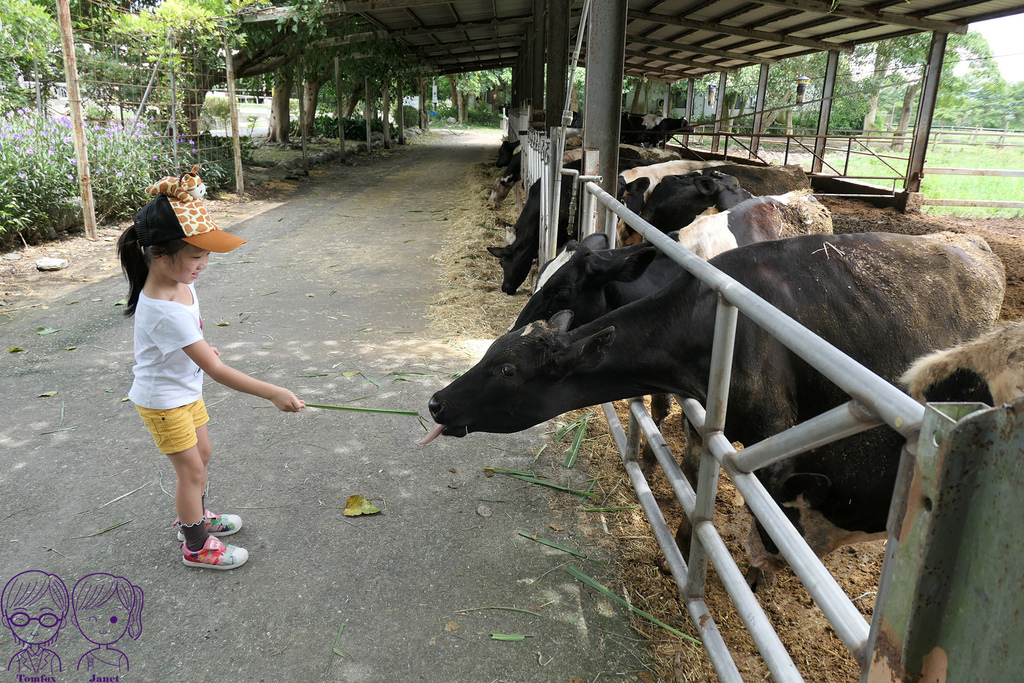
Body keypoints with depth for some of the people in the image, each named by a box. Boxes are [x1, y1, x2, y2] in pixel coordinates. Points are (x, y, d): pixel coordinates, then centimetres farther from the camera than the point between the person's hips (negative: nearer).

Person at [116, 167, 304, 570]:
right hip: (162, 401, -8)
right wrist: (274, 394, -37)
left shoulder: (178, 280, -10)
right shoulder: (166, 311, -38)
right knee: (191, 469, 5)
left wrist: (200, 347, 13)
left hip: (185, 389, 8)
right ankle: (196, 546, 25)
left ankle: (194, 517, 46)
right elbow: (216, 370, -37)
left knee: (200, 455, 22)